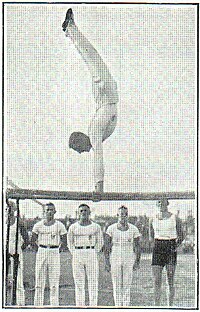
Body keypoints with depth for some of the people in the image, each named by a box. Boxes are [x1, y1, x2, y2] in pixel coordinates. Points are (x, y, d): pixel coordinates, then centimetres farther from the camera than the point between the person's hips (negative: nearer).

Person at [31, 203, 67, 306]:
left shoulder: (59, 225, 4)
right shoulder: (38, 225, 7)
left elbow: (65, 242, 6)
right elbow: (32, 242, 11)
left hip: (54, 252, -1)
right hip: (41, 252, 1)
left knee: (54, 283, -3)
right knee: (39, 281, 1)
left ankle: (54, 305, 2)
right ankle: (38, 305, 7)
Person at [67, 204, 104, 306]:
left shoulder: (96, 227, 4)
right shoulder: (73, 227, 6)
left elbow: (99, 242, 11)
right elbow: (70, 243, 13)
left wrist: (94, 254, 4)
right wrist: (75, 255, 5)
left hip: (92, 254, -1)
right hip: (77, 255, 1)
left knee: (93, 281, -2)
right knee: (78, 282, 2)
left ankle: (93, 305, 3)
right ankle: (80, 306, 6)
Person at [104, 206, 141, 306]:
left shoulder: (133, 229, 2)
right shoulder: (111, 228, 1)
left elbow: (137, 247, 5)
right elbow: (107, 246, 3)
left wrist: (137, 261, 0)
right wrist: (107, 261, -2)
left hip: (129, 259, 0)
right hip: (115, 259, 0)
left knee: (127, 286, -3)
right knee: (117, 286, 2)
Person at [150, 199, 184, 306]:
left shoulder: (175, 219, 0)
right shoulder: (154, 219, 8)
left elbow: (181, 236, 6)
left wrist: (176, 245, -6)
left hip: (170, 250, -2)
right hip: (157, 248, 2)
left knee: (170, 281, 0)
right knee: (157, 280, -3)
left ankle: (170, 306, 8)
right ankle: (157, 306, 3)